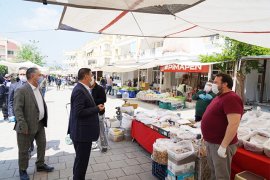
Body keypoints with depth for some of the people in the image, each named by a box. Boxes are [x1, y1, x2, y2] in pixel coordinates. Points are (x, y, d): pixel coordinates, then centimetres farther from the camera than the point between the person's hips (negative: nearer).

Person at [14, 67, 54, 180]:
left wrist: (44, 120, 9)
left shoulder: (38, 89, 7)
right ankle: (23, 170, 31)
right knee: (24, 150, 11)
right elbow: (17, 109, -18)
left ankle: (40, 165, 38)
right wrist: (23, 126, -21)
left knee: (42, 145, 19)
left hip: (40, 124, 8)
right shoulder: (21, 90, -17)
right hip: (28, 126, -7)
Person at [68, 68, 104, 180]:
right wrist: (97, 109, -19)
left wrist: (96, 107, 8)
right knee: (82, 160, 6)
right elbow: (78, 112, -26)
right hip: (82, 132, -11)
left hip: (83, 131, 11)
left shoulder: (82, 89, 10)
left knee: (81, 159, 24)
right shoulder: (79, 91, -22)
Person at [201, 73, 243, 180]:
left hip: (220, 144, -9)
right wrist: (207, 137, 20)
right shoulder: (219, 97, 11)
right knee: (213, 171, 22)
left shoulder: (231, 98, -21)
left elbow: (234, 124, -28)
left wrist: (223, 146, -26)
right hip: (211, 142, 9)